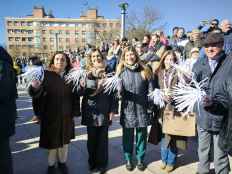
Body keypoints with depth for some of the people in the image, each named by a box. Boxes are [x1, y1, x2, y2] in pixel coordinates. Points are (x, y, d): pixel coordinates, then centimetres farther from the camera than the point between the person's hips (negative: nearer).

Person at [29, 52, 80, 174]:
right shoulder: (46, 75, -10)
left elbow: (76, 94, 3)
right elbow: (35, 94, -16)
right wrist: (35, 88, -39)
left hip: (66, 115, 3)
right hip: (50, 115, -2)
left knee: (64, 140, 16)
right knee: (52, 140, 12)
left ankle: (62, 162, 37)